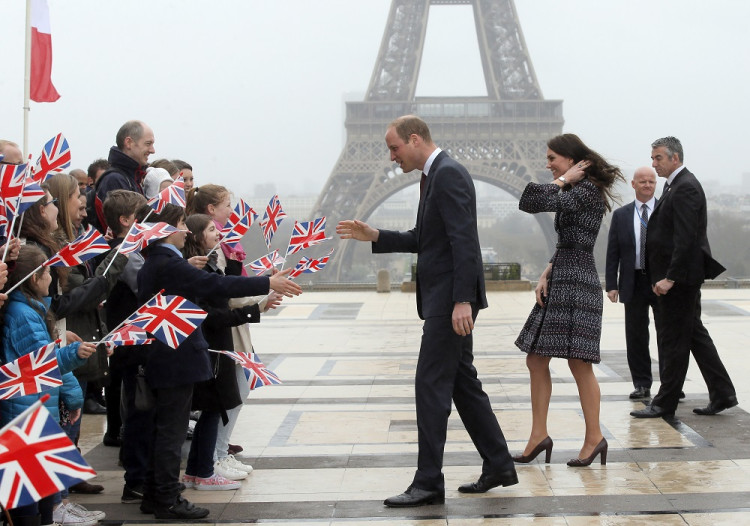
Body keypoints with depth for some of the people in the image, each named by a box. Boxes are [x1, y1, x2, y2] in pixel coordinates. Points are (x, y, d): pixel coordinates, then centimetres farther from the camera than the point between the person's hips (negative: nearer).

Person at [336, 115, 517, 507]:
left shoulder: (448, 174, -15)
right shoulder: (435, 176, 17)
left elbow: (463, 240, -22)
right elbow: (422, 239, 22)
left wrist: (462, 301, -26)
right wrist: (374, 237, 11)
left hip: (451, 296, -10)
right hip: (443, 298, 10)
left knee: (431, 384, -8)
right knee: (462, 381, 14)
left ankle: (428, 482, -3)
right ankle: (498, 465, 22)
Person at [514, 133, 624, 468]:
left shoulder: (588, 191, -12)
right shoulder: (574, 194, 18)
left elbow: (532, 202, -22)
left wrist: (563, 180, -8)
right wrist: (545, 275, 5)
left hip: (578, 285, -10)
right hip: (559, 284, 10)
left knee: (579, 363, -5)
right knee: (536, 361, 7)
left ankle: (594, 437, 4)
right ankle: (539, 435, 11)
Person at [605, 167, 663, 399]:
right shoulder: (621, 215, 8)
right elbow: (613, 253, 7)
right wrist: (611, 285, -1)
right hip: (634, 282, 2)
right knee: (636, 336, 5)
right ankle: (641, 384, 13)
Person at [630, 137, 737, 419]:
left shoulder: (685, 188, -17)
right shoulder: (677, 185, 15)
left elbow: (686, 238, -23)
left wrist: (669, 278, -24)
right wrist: (665, 276, 16)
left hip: (680, 278, -10)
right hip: (677, 276, 10)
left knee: (674, 339, -2)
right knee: (694, 333, 14)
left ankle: (665, 403, 5)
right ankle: (722, 394, 19)